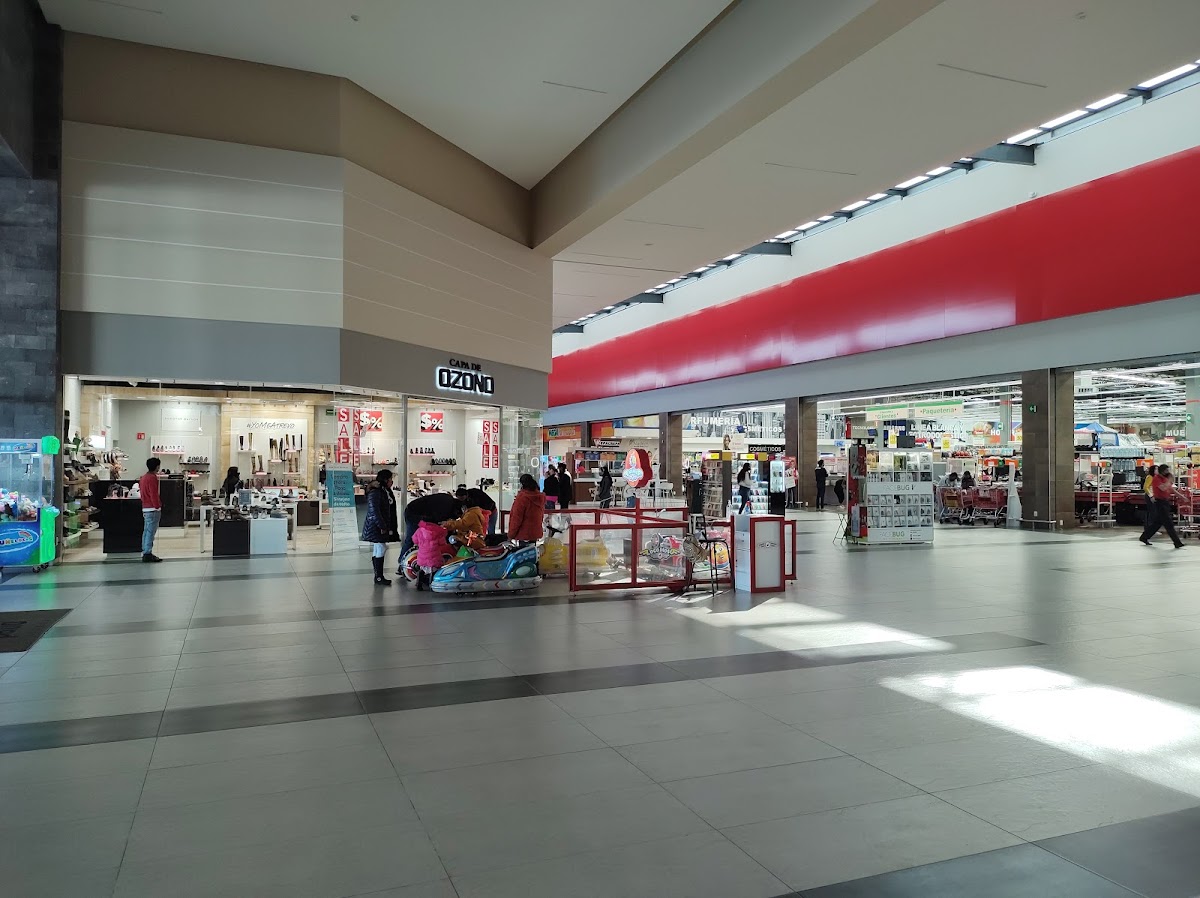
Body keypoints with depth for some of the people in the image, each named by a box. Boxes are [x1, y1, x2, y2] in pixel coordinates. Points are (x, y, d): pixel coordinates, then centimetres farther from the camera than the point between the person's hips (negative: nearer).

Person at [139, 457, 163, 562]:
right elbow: (154, 495, -18)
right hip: (153, 509, -10)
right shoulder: (152, 478, -14)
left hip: (145, 508, 10)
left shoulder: (143, 477, 16)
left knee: (146, 531, 12)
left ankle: (145, 553, 16)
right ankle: (148, 554, -9)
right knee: (151, 532, -8)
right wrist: (158, 507, -15)